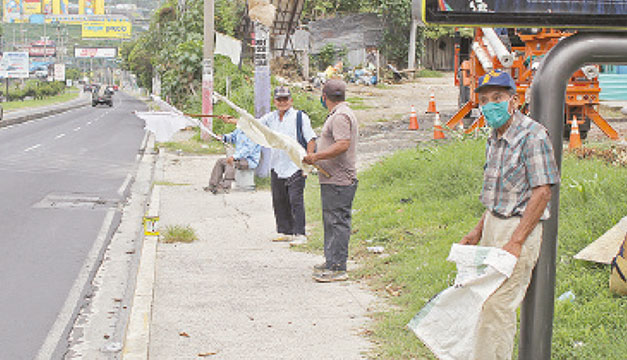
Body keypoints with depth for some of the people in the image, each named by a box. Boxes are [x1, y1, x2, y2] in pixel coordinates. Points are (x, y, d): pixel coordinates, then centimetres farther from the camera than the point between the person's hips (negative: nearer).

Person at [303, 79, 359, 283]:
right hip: (332, 179, 11)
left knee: (337, 222, -9)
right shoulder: (338, 114, 19)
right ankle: (331, 261, 26)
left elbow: (343, 145, -26)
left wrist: (316, 156, -22)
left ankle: (338, 268, -7)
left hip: (339, 181, -11)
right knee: (331, 221, 17)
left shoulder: (340, 116, -16)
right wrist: (316, 158, 23)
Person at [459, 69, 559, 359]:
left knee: (498, 306, -9)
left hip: (520, 227, -9)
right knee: (486, 300, 12)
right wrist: (479, 230, 19)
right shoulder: (495, 138, 11)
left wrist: (515, 242, -22)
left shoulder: (532, 135, -16)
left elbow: (542, 193, -19)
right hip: (494, 224, 9)